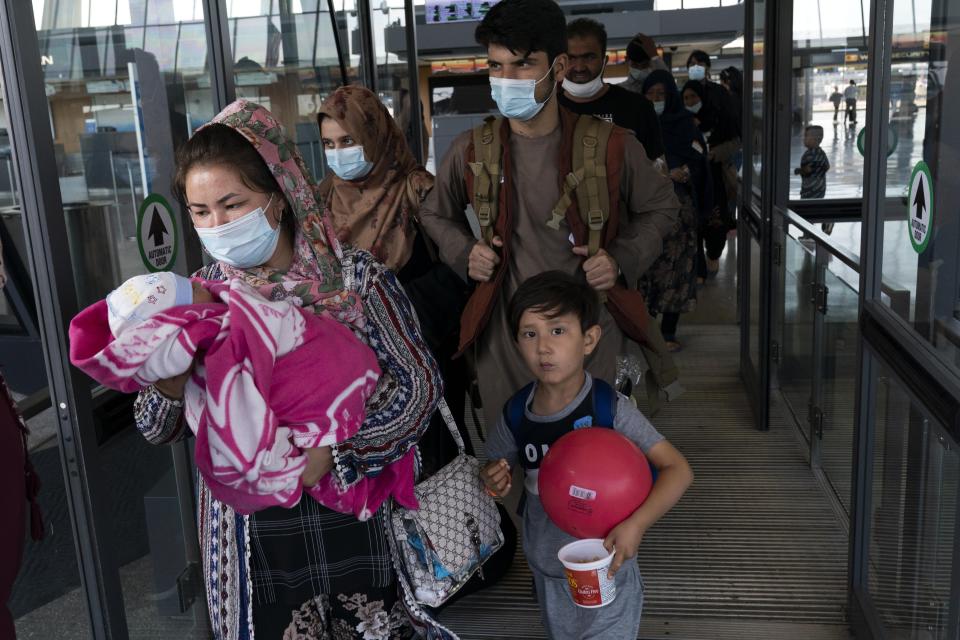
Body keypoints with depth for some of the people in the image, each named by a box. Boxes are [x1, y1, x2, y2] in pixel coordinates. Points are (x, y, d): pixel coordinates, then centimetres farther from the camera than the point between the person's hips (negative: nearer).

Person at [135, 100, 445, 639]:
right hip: (246, 525, 2)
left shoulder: (354, 278, -11)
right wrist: (169, 389, -20)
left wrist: (335, 450, -21)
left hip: (346, 510, -2)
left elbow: (419, 383, -9)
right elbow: (160, 430, 3)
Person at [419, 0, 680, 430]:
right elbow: (435, 214, 16)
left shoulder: (609, 146, -7)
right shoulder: (471, 150, -3)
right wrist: (465, 252, -4)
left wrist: (623, 261, -6)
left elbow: (661, 206, 10)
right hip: (503, 336, 1)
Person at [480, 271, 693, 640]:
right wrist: (494, 480, -16)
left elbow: (678, 470, -22)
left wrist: (636, 525, -35)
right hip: (547, 571, 4)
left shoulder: (610, 409, -21)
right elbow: (498, 470, 7)